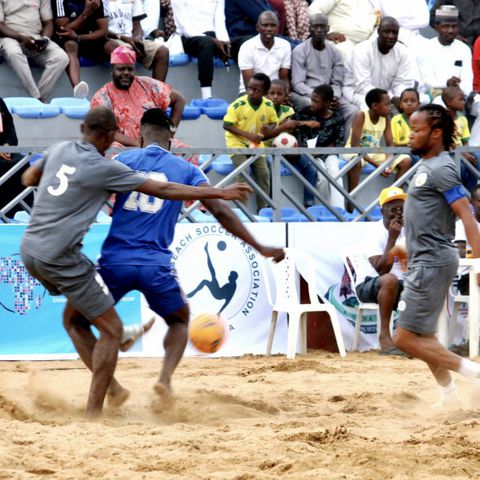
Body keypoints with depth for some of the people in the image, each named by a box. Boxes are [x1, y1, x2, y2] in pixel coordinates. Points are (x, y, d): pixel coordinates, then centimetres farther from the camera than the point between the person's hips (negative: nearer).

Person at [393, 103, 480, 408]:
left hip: (433, 263, -10)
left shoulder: (441, 169, -17)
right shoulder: (427, 166, 12)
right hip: (424, 262, 10)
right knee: (424, 336, 17)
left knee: (406, 338, -9)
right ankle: (450, 396, 24)